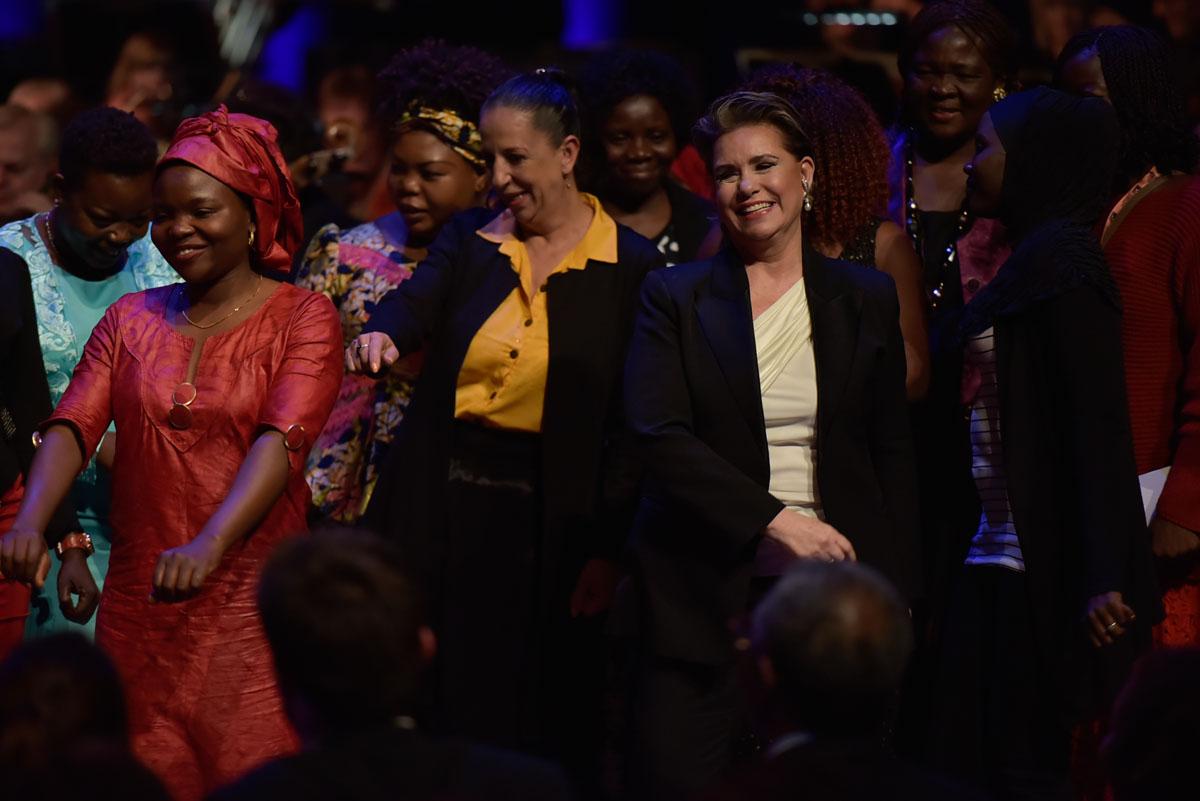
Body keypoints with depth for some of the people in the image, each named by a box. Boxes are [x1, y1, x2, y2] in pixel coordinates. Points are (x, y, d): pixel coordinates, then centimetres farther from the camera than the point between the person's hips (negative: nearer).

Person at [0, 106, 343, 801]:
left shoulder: (303, 317, -1)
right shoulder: (131, 320, 12)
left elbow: (282, 441, -15)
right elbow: (73, 426, -1)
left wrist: (209, 546, -31)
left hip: (252, 606, -3)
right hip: (139, 606, 4)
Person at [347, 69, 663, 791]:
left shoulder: (630, 267, -2)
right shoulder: (470, 240, 8)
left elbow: (631, 425, -4)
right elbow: (417, 302, -11)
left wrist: (609, 551, -10)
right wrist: (379, 335, -36)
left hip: (552, 519, -3)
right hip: (449, 505, 3)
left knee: (544, 724, 1)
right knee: (445, 712, 6)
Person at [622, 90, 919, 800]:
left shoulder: (867, 298, 11)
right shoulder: (675, 297, 5)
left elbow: (892, 455, 13)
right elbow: (658, 435, -7)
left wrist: (896, 595, 6)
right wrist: (774, 520, -16)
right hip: (705, 596, -1)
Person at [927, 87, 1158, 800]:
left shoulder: (1061, 261, -13)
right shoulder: (1032, 259, 15)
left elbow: (1100, 420, -19)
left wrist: (1104, 576, -24)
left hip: (1042, 573, -9)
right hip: (996, 561, 9)